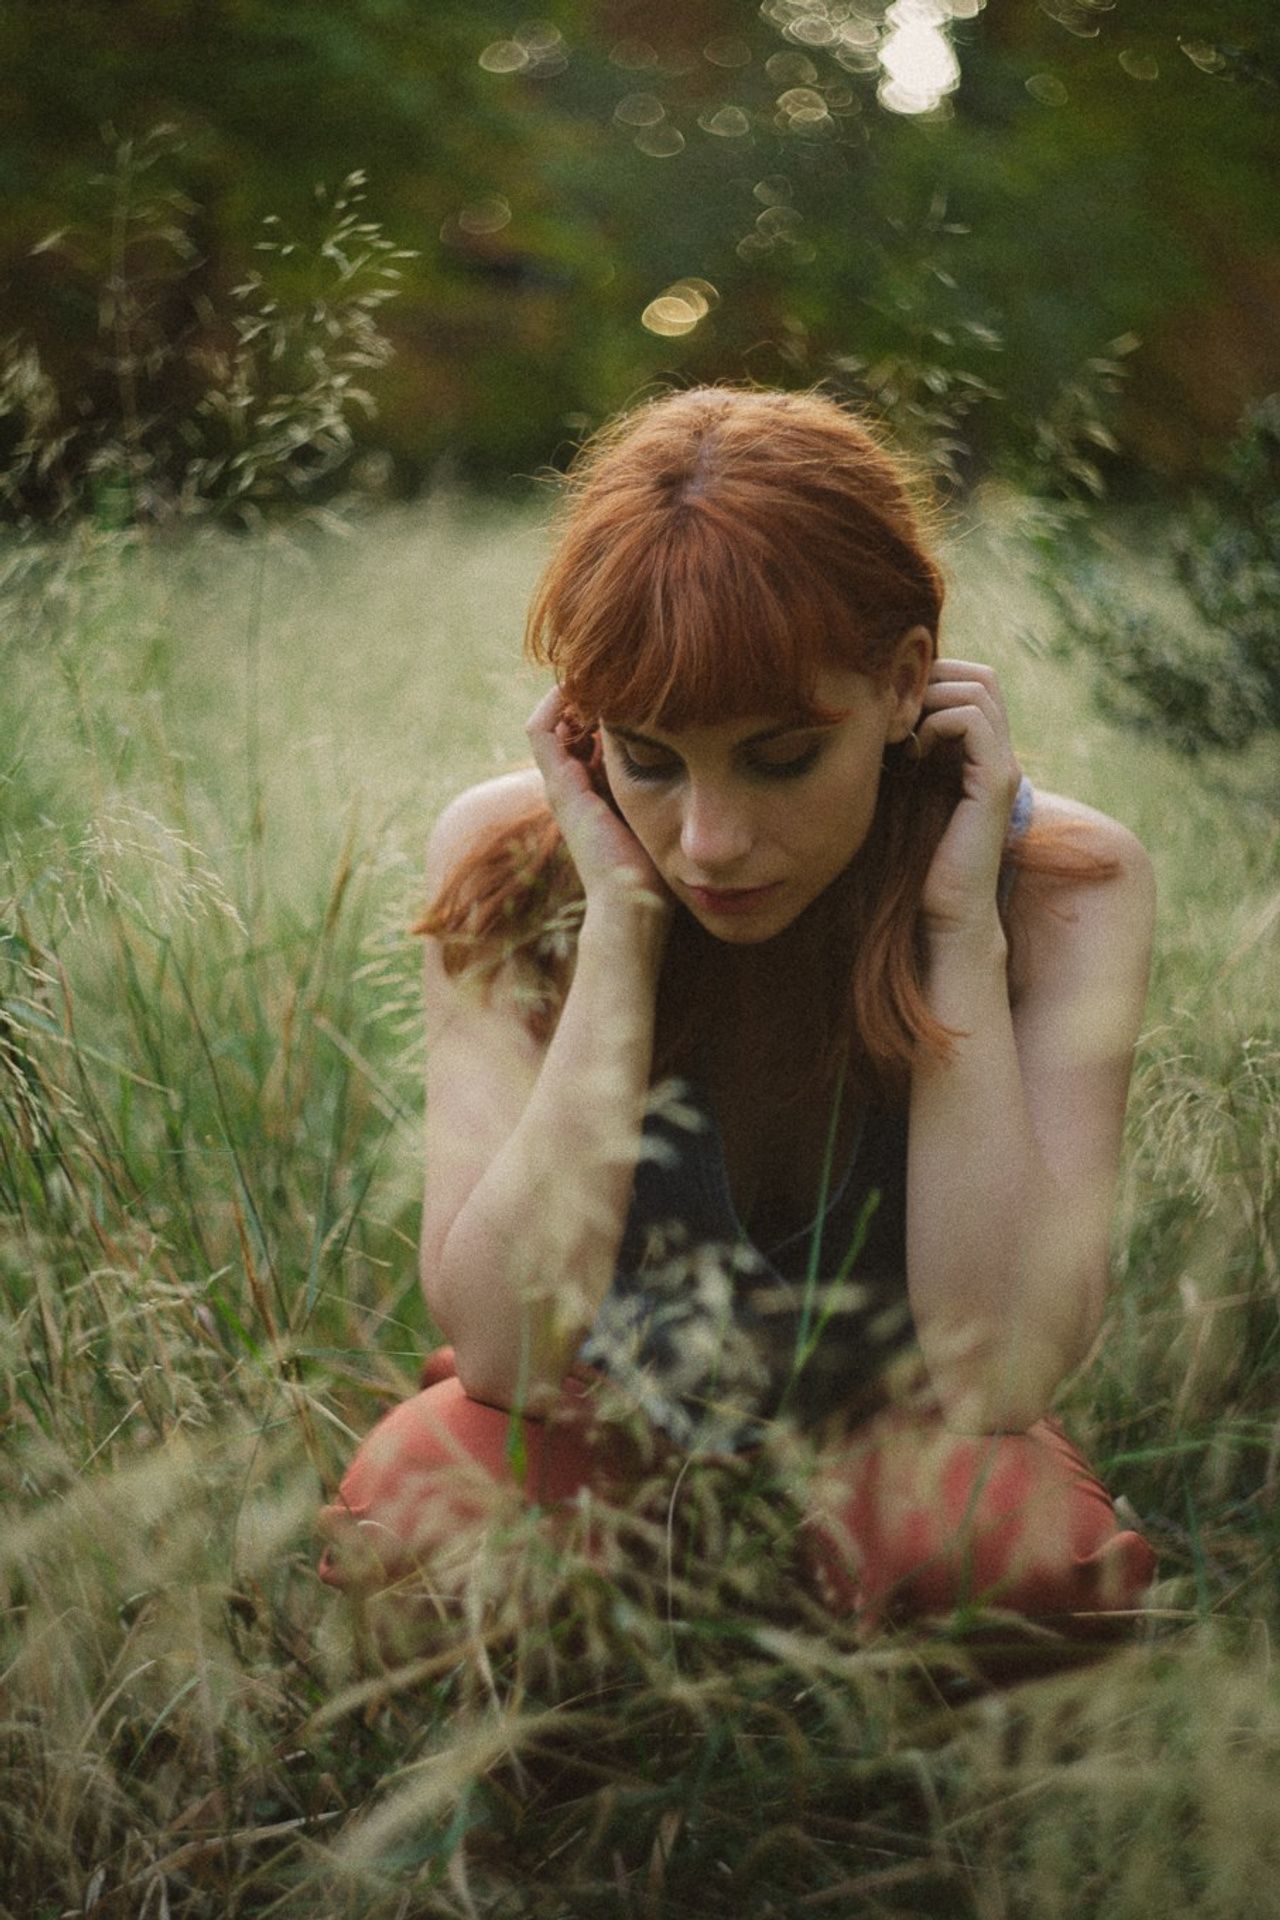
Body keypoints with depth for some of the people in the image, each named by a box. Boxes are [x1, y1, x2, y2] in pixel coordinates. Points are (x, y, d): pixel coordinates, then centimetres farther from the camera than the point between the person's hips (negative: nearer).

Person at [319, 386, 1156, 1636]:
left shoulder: (1063, 887, -18)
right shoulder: (508, 863, -16)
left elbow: (996, 1375, -26)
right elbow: (501, 1350, -25)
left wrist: (960, 926, -28)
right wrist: (620, 923, -28)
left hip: (894, 1433, 0)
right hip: (598, 1427, 1)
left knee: (999, 1533, -34)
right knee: (417, 1511, -32)